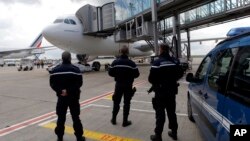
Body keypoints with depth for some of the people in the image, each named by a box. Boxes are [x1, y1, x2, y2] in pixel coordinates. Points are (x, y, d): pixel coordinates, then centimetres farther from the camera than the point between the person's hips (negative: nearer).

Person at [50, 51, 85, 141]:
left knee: (61, 117, 14)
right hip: (73, 97, -2)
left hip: (61, 97, 3)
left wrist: (60, 91, -10)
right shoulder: (75, 69, -9)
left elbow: (52, 84, -2)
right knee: (75, 117, 7)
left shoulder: (55, 70, 3)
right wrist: (69, 90, -17)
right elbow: (79, 83, -17)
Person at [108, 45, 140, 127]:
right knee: (126, 103, 7)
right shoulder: (131, 63, -11)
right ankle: (125, 121, 13)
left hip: (118, 84, 3)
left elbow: (110, 73, -1)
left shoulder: (115, 62, -3)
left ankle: (114, 119, 27)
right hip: (128, 85, -2)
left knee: (116, 102, 16)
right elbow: (137, 74, -9)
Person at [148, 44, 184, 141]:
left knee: (160, 114, 2)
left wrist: (156, 83, 0)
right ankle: (174, 132, 30)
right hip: (172, 91, 6)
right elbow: (180, 73, 11)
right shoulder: (175, 61, 2)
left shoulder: (157, 62, -18)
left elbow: (151, 78, -21)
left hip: (161, 92, -6)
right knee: (172, 112, 18)